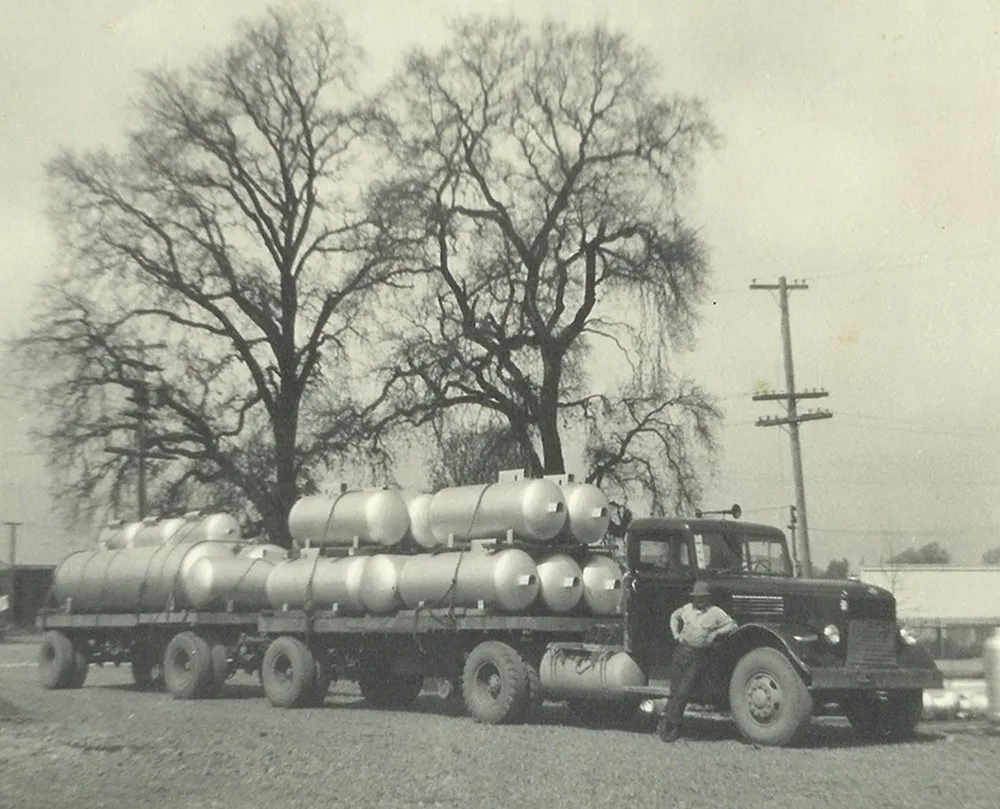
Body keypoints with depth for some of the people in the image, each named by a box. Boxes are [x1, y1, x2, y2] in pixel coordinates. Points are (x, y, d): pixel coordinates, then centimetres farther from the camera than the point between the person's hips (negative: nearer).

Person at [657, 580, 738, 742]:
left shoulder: (716, 613, -2)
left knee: (683, 692, -12)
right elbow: (674, 616, 27)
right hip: (681, 651, 4)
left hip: (698, 657, -4)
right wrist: (676, 634, 14)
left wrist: (716, 632, -12)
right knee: (674, 691, 6)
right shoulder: (688, 608, 8)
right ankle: (674, 727, 18)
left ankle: (669, 723, -2)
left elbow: (733, 625, -3)